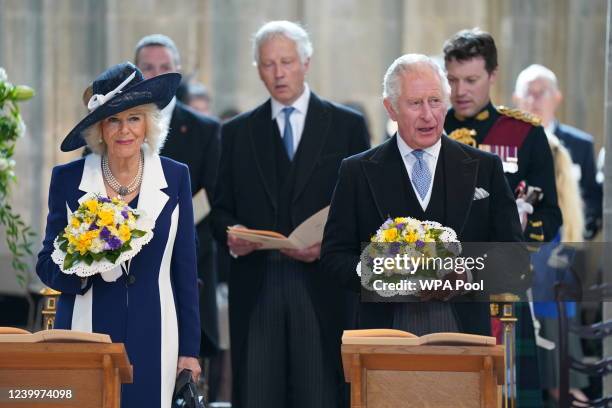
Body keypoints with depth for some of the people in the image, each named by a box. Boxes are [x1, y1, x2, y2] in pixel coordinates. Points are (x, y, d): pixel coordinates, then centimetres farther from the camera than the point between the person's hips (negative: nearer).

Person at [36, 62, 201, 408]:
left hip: (152, 338, 0)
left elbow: (185, 271, 6)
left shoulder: (175, 177, 3)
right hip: (86, 334, 0)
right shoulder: (68, 179, 1)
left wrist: (189, 350, 3)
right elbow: (47, 266, 5)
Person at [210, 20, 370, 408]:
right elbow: (221, 209, 15)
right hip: (256, 285, 2)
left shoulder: (347, 125, 7)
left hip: (321, 286, -2)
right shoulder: (237, 132, 13)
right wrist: (231, 234, -6)